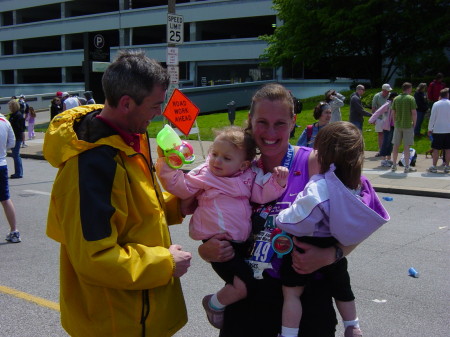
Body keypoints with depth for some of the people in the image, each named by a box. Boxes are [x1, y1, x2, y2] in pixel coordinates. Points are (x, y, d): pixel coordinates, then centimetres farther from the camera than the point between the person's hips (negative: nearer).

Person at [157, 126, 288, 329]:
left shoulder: (249, 177, 9)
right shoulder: (204, 175, -1)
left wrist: (277, 181, -10)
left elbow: (263, 194, 5)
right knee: (243, 286, -16)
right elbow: (181, 186, -2)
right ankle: (214, 304, 13)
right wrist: (166, 164, -10)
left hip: (242, 240, 6)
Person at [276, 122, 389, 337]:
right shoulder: (359, 185, -7)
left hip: (307, 248, -7)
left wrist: (280, 218, -10)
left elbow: (297, 220, -28)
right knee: (342, 287, 27)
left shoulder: (319, 187, -30)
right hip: (335, 246, 7)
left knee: (291, 292, 7)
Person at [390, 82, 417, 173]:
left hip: (398, 125, 4)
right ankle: (407, 167, 2)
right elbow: (414, 113, -11)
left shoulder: (396, 99, 5)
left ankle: (394, 166, 15)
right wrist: (414, 124, 0)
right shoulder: (411, 98, -8)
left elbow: (393, 113, 7)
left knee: (396, 145, 9)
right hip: (408, 125, -4)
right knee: (406, 146, 0)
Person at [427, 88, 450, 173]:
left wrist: (430, 129, 3)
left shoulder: (436, 104, -5)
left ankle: (434, 166, 2)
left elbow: (432, 118, -5)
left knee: (436, 149, 1)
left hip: (437, 130, -2)